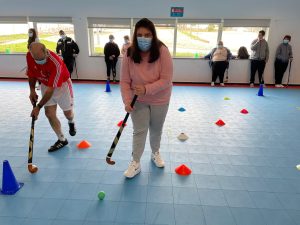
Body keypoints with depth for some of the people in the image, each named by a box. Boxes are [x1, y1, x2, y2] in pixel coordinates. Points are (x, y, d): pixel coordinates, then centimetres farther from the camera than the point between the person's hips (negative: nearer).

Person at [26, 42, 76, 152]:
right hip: (45, 85, 5)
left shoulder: (56, 63, -37)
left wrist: (39, 107, -28)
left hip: (62, 84, -4)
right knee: (49, 113, -3)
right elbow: (31, 73, 2)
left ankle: (71, 123, 43)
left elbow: (51, 90, -33)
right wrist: (32, 90, -3)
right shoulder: (29, 56, -19)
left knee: (68, 112, 4)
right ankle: (62, 140, 11)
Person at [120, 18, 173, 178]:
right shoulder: (129, 54, -15)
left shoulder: (163, 52, -21)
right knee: (139, 131, 4)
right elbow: (125, 81, -12)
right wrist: (127, 101, -23)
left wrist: (147, 89, -34)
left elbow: (166, 80, -23)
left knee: (156, 130, 18)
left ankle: (155, 153, 45)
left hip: (159, 100, 0)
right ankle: (135, 163, 21)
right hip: (138, 100, 1)